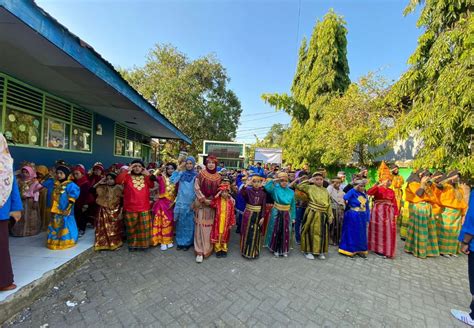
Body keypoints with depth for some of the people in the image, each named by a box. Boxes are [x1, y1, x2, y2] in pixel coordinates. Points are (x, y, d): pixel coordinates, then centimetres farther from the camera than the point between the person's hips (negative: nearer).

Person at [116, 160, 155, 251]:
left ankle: (142, 244, 25)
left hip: (144, 208, 2)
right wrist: (127, 170, -19)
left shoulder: (145, 177, 8)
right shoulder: (127, 176, -2)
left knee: (144, 227, 9)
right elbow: (118, 181, -20)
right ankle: (132, 244, 27)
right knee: (131, 228, 11)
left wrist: (148, 174, -11)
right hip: (130, 208, -2)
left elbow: (152, 185, -4)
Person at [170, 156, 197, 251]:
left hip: (191, 202, -2)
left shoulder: (196, 175, -3)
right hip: (181, 201, 3)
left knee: (189, 222, 8)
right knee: (181, 222, 11)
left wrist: (195, 202, -11)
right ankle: (180, 242, 25)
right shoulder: (181, 174, 5)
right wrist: (178, 169, -7)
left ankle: (187, 242, 23)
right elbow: (172, 180, -7)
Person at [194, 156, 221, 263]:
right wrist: (203, 199, -14)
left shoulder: (218, 177, 3)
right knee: (200, 226, -1)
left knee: (209, 226, 10)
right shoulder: (201, 174, -5)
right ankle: (199, 251, 7)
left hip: (212, 204, 3)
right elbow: (196, 188, -8)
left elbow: (219, 189, 7)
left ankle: (207, 248, 26)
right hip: (201, 203, -2)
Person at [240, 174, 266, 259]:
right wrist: (246, 184, -37)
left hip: (258, 215, 2)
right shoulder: (248, 190, -8)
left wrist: (262, 217, -6)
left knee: (256, 233, 13)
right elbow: (241, 193, -29)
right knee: (248, 232, 7)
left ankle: (254, 252, 30)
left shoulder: (263, 193, -3)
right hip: (248, 214, -2)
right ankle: (246, 251, 23)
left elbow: (264, 206, -2)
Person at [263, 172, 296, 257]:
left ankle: (284, 250, 26)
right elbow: (266, 187, -23)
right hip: (276, 213, -2)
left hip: (286, 214, 2)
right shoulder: (275, 189, -6)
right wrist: (273, 180, -21)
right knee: (276, 231, 7)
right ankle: (276, 249, 23)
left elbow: (293, 205, 5)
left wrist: (293, 217, 5)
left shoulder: (291, 192, 2)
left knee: (285, 232, 9)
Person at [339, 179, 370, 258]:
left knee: (361, 234, 15)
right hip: (352, 216, -7)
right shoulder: (352, 193, -11)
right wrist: (355, 188, -22)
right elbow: (345, 198, -33)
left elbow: (367, 207, 11)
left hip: (362, 217, 7)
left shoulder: (364, 194, 7)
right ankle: (350, 250, 16)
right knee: (352, 233, 3)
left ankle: (360, 250, 29)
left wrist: (367, 218, 9)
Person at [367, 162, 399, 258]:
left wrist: (395, 214, 2)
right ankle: (377, 248, 17)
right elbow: (369, 192, -26)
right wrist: (379, 185, -30)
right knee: (379, 230, 4)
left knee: (388, 231, 8)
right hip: (379, 212, -5)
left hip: (389, 213, 5)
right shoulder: (377, 189, -5)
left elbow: (394, 203, 9)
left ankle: (386, 250, 22)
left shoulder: (391, 191, 10)